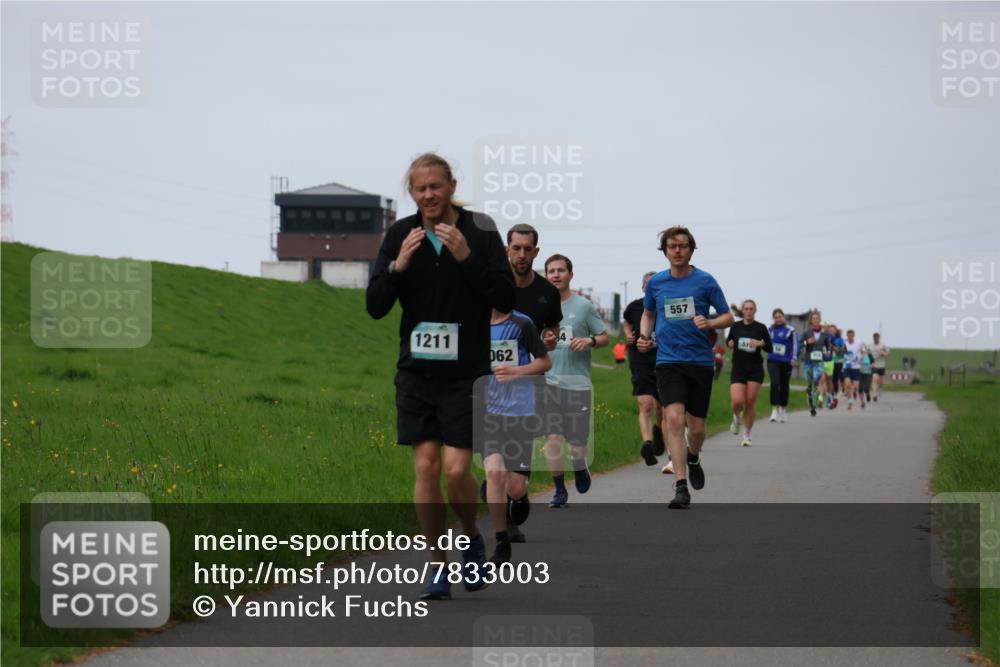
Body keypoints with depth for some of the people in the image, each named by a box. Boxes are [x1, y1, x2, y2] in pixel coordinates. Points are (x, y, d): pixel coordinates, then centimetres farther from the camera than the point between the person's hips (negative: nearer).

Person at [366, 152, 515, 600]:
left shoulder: (480, 231, -4)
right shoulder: (400, 235, 3)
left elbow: (506, 299, -9)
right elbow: (375, 307, 2)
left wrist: (468, 258, -20)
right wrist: (397, 266, -15)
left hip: (465, 373, -2)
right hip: (416, 373, 2)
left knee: (456, 470, -9)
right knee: (426, 468, -1)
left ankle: (472, 538, 20)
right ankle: (438, 567, 10)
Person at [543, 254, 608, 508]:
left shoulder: (584, 306, 1)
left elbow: (604, 337, 6)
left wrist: (589, 341, -13)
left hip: (578, 382, -1)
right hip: (550, 381, 2)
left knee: (577, 443, -1)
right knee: (552, 438, -9)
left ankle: (579, 466, 34)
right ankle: (559, 490, 5)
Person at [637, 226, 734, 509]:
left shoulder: (705, 281, -1)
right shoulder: (656, 283, 6)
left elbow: (728, 317, 4)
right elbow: (648, 313, 24)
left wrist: (708, 323, -17)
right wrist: (644, 336, 5)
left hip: (700, 361, 0)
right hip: (668, 361, 0)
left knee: (696, 427, 5)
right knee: (674, 419, -17)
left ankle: (693, 458, 41)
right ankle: (681, 487, -18)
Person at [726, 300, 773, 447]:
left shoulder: (761, 328, 0)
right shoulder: (736, 327, 4)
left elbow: (770, 349, 3)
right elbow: (729, 341, 21)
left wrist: (761, 343, -17)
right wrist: (729, 343, -3)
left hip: (755, 370, -1)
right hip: (738, 369, 1)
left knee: (750, 402, -2)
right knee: (737, 401, -14)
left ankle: (747, 435, 12)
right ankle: (736, 417, 22)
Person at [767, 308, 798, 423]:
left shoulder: (790, 331, -2)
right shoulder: (770, 330, 8)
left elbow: (795, 345, -4)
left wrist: (793, 359, -10)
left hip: (785, 362, -1)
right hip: (773, 361, 1)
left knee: (784, 386, 8)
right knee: (774, 383, -18)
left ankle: (783, 409, 25)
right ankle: (774, 410, -19)